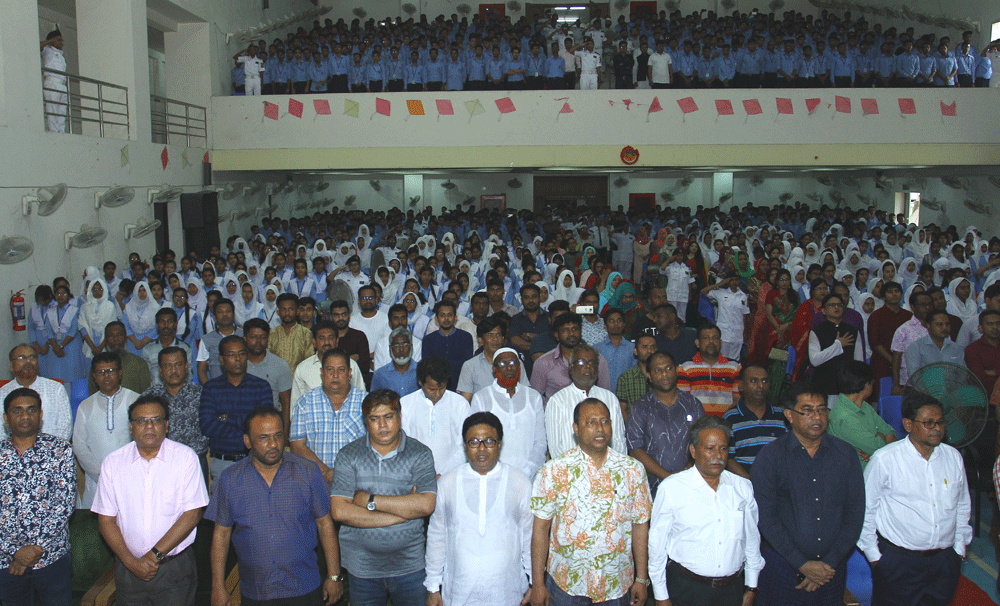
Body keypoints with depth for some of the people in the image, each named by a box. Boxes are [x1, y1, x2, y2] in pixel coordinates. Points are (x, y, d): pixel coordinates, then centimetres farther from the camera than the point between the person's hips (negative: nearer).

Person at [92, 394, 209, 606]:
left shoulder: (186, 457, -6)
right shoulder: (112, 462, 1)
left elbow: (192, 514, -9)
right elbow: (106, 519, 1)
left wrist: (155, 555, -13)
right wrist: (130, 561, -9)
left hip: (175, 567, -2)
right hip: (128, 567, 2)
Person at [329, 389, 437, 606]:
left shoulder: (420, 454, -3)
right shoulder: (348, 456, -2)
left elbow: (426, 505, -16)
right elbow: (339, 511, -13)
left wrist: (370, 500, -14)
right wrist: (404, 510, -14)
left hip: (409, 564, 0)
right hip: (361, 566, 1)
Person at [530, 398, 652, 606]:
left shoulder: (632, 470, -3)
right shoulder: (554, 471, -9)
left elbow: (640, 525, 2)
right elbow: (540, 528, -6)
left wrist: (641, 579, 2)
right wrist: (537, 583, -6)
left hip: (617, 585, 2)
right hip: (566, 584, -1)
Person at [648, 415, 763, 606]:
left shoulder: (743, 487, 2)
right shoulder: (671, 488, -10)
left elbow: (752, 539, 11)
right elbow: (657, 543, -5)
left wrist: (751, 587, 13)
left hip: (733, 588, 3)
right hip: (686, 589, -3)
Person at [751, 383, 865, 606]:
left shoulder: (846, 453, 3)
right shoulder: (770, 456, -5)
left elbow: (856, 511, 1)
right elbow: (765, 517, -9)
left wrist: (831, 562, -6)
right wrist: (802, 564, -13)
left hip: (833, 568, 2)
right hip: (783, 567, -2)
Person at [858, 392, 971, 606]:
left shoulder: (953, 457, 4)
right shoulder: (884, 459, -12)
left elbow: (962, 505, 18)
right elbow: (865, 508, -4)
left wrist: (960, 546, 17)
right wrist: (873, 555, -1)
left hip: (945, 560, 4)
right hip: (897, 561, -4)